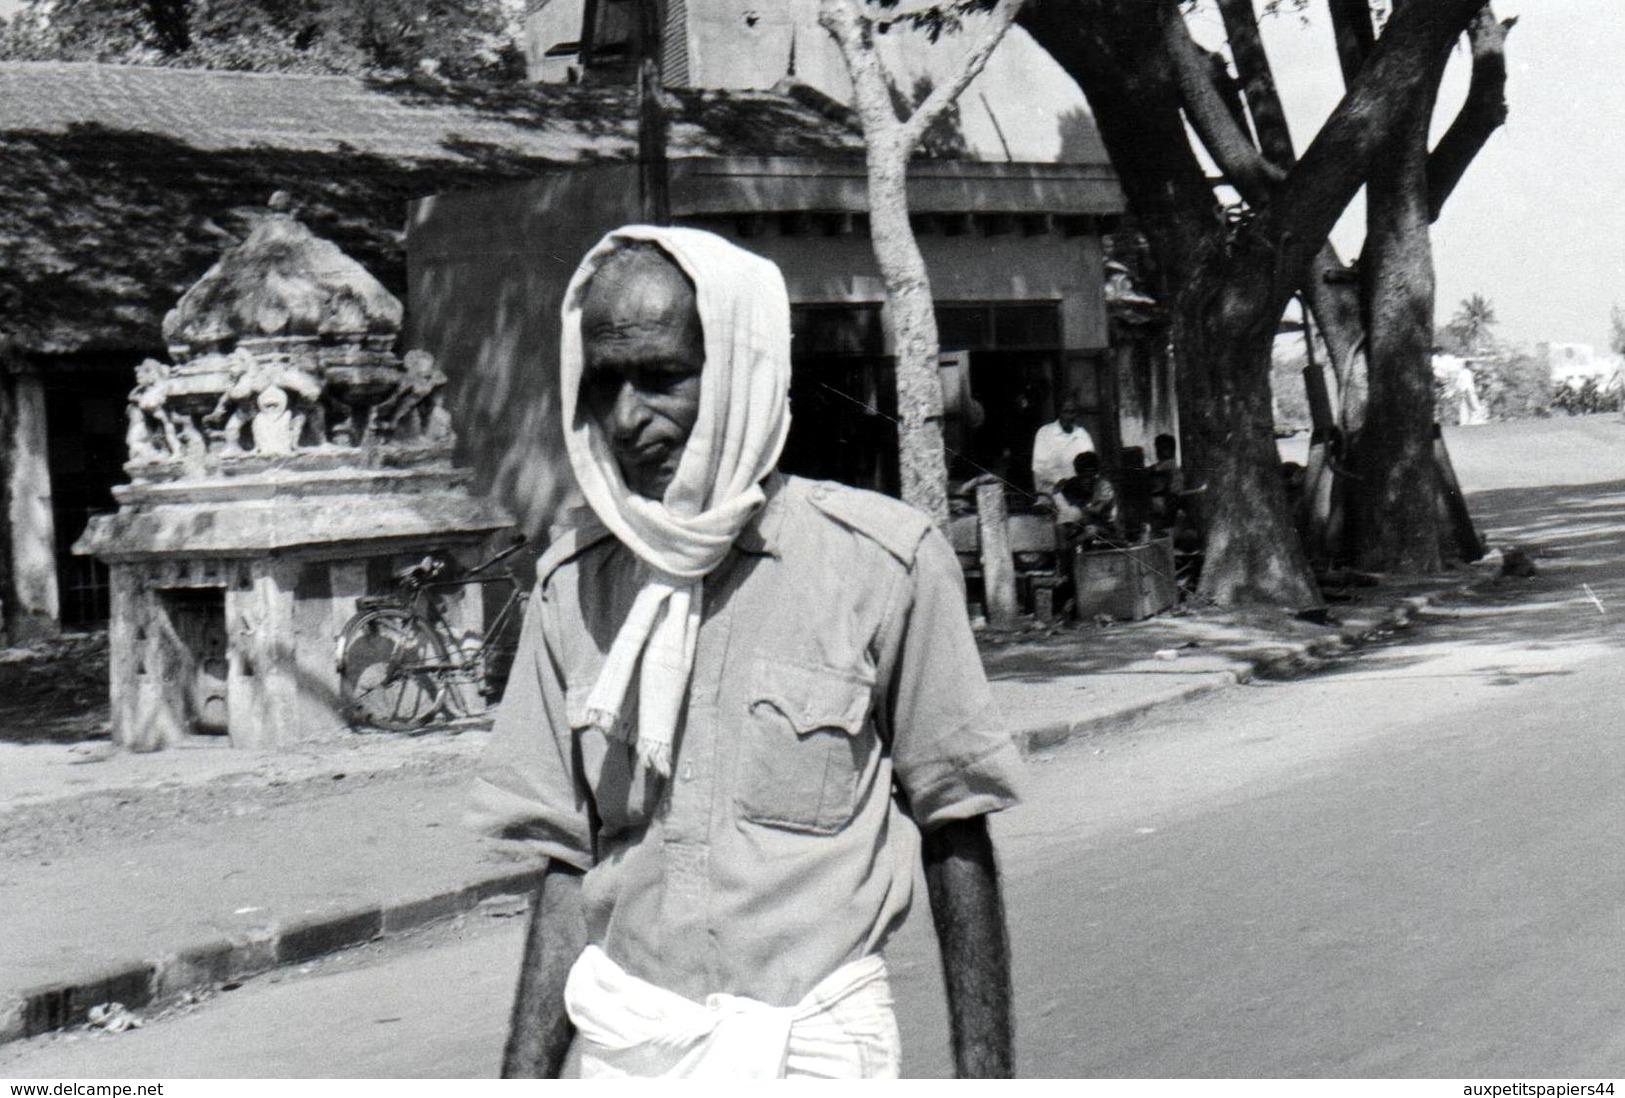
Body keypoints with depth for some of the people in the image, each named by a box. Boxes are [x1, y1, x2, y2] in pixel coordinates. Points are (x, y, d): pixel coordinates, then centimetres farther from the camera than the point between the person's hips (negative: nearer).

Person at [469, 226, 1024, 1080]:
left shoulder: (881, 562, -6)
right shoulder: (575, 586, 4)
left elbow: (954, 839, -2)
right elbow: (570, 865, 7)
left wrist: (984, 1072, -3)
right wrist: (525, 1075, 1)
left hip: (815, 1047, -3)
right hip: (622, 1044, 3)